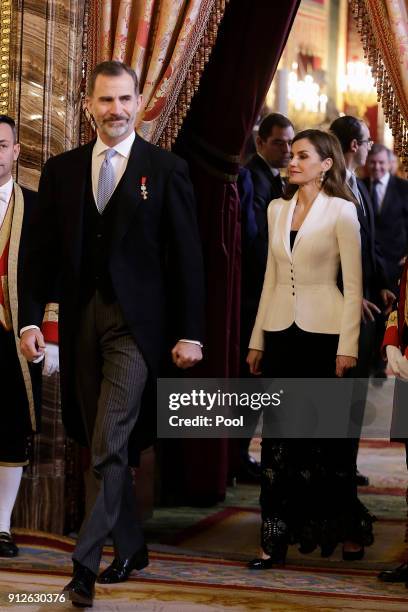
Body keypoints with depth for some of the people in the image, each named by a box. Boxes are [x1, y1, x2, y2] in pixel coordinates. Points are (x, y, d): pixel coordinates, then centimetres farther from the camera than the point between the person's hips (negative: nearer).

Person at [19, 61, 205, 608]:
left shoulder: (166, 169, 0)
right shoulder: (61, 169, 9)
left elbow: (186, 257, -1)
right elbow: (40, 251, 9)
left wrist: (190, 333, -5)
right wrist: (31, 318, -2)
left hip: (135, 321, -4)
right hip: (80, 319, 4)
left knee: (109, 445, -11)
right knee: (103, 444, 11)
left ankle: (86, 563, -8)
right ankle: (130, 548, 26)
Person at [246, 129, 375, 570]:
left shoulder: (341, 211, -4)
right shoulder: (277, 209, 11)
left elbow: (353, 285, -6)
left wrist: (347, 346, -12)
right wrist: (257, 340, 12)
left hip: (322, 333, -4)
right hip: (281, 331, 4)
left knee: (327, 434, 3)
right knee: (279, 435, 2)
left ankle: (348, 531, 22)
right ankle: (276, 538, 6)